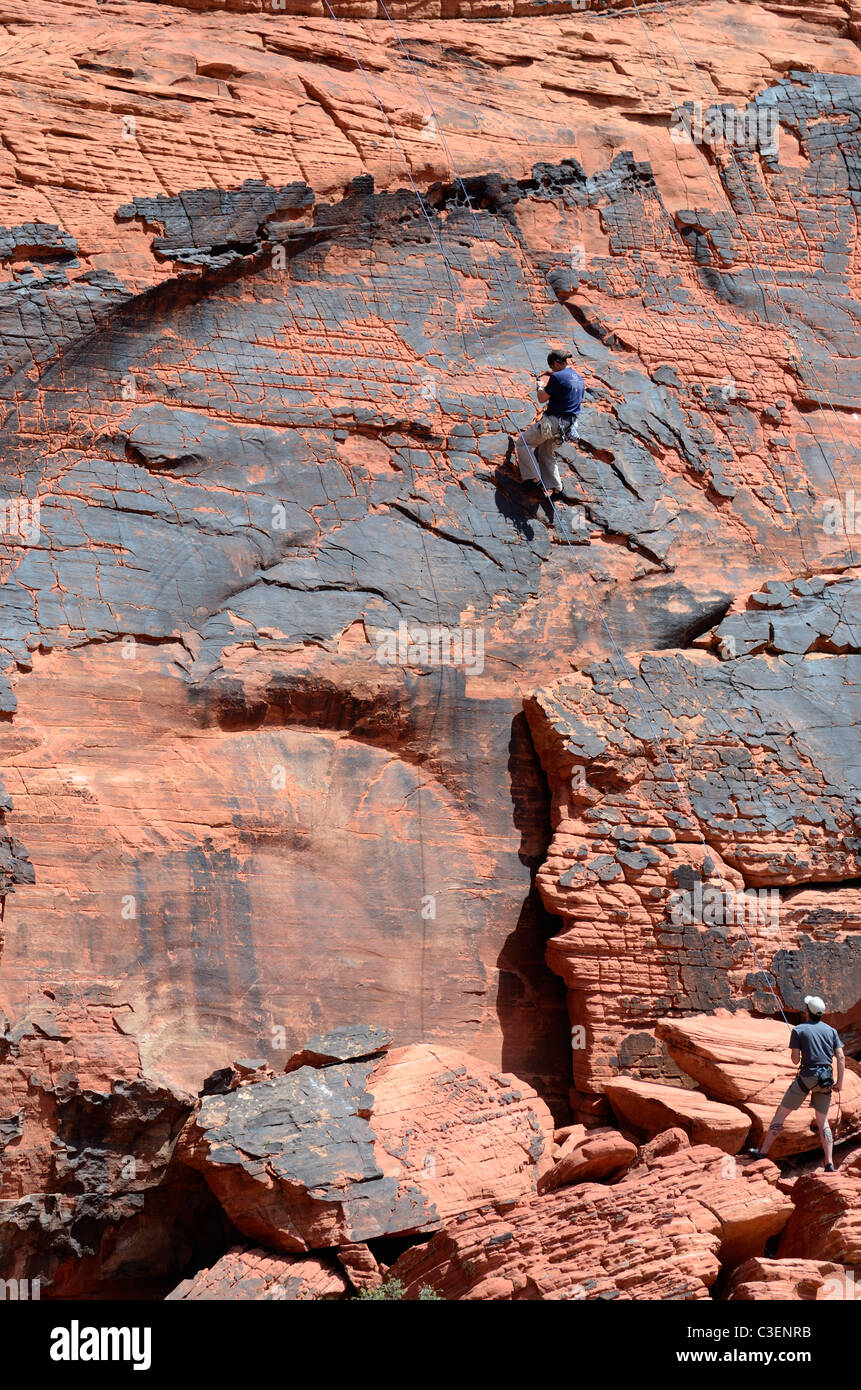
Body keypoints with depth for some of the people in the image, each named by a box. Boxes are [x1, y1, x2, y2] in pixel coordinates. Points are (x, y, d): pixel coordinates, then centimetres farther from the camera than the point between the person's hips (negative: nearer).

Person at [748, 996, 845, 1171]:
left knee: (781, 1112, 6)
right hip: (826, 1078, 4)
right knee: (823, 1121, 11)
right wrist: (840, 1081, 5)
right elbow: (841, 1057, 2)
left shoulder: (799, 1030, -1)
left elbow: (795, 1059, -4)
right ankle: (829, 1163, 0)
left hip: (807, 1076, -4)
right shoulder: (831, 1031, 10)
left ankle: (763, 1151, 7)